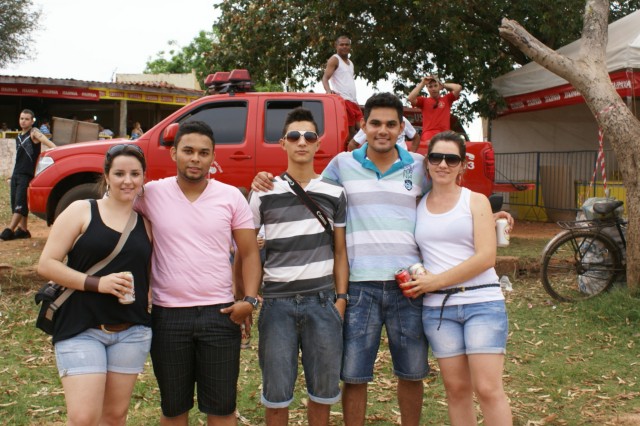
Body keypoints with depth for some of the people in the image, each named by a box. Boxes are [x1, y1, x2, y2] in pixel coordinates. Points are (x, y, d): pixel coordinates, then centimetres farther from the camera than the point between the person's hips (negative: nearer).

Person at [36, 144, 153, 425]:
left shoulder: (146, 222, 8)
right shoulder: (81, 211, -2)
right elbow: (46, 265, -6)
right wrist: (96, 283, -17)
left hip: (131, 331, 4)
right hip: (81, 329, -3)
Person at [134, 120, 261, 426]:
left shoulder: (231, 196, 0)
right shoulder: (151, 194, -1)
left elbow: (249, 253, 4)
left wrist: (249, 299, -10)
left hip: (220, 314, 0)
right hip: (167, 316, 0)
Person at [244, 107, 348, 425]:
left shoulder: (334, 194, 6)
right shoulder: (263, 195, 2)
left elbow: (340, 251, 10)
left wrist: (341, 298, 3)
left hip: (322, 301, 1)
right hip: (277, 301, -1)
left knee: (323, 391, 9)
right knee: (276, 394, 5)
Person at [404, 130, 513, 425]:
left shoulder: (476, 201, 1)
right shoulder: (418, 206, 10)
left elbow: (486, 257, -9)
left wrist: (435, 281, -12)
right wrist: (411, 280, -4)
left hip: (482, 303, -3)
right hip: (437, 307, 3)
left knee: (488, 389, -6)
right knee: (456, 388, 7)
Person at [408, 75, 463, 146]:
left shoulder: (447, 99, 17)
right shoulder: (424, 101, 15)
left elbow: (458, 88, 4)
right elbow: (411, 98, -2)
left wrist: (443, 84, 16)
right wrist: (422, 84, 5)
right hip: (428, 134, -2)